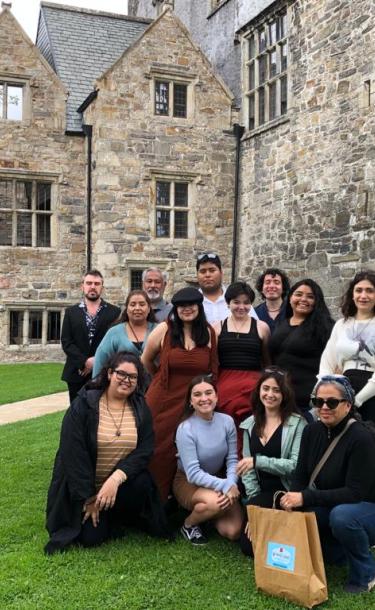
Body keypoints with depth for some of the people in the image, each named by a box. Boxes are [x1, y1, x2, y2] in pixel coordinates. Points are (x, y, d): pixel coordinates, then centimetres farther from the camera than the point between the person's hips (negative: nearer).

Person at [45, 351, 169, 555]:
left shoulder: (140, 408, -2)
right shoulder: (83, 404, -12)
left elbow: (144, 450, -11)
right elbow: (73, 452, -15)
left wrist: (116, 479, -27)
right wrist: (89, 498, -15)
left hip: (124, 480, 3)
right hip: (84, 487, -2)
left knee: (142, 484, -28)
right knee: (91, 537, -17)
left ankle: (117, 519, 3)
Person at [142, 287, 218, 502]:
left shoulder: (210, 333, 1)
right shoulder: (164, 330, -3)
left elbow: (213, 369, 14)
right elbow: (146, 361, 12)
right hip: (163, 402, -1)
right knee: (158, 452, 2)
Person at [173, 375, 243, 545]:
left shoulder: (227, 421, -12)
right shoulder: (185, 429, -24)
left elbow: (232, 459, -9)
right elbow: (193, 474, -24)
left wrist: (231, 484, -28)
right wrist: (224, 485, -32)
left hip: (218, 479, 4)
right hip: (189, 482, -4)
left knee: (234, 532, -11)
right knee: (216, 501, -35)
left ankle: (205, 511, 21)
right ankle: (189, 524, -2)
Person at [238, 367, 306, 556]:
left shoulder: (297, 423, -8)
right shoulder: (250, 424, 8)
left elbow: (296, 465, -17)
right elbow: (247, 468, 6)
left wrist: (257, 461, -24)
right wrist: (253, 498, -6)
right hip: (261, 495, 5)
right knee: (247, 544, -4)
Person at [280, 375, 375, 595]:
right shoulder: (312, 431, -5)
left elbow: (355, 492, -27)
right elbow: (301, 476, -2)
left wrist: (305, 498, -33)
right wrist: (291, 500, -23)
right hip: (331, 508, 7)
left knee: (341, 515, -37)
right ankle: (339, 552, 14)